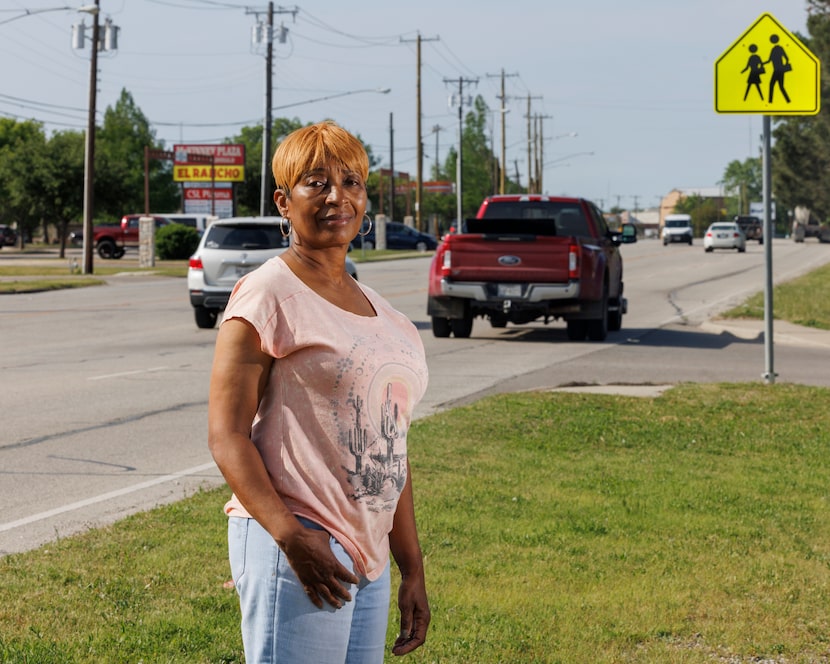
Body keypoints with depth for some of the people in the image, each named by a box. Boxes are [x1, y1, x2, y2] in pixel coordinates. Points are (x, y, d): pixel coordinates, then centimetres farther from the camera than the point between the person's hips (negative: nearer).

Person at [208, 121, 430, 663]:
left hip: (368, 561, 8)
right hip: (298, 551, -7)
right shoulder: (268, 294, -6)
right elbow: (226, 436, -12)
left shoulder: (379, 311, 16)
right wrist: (291, 536, -24)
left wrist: (413, 571, 17)